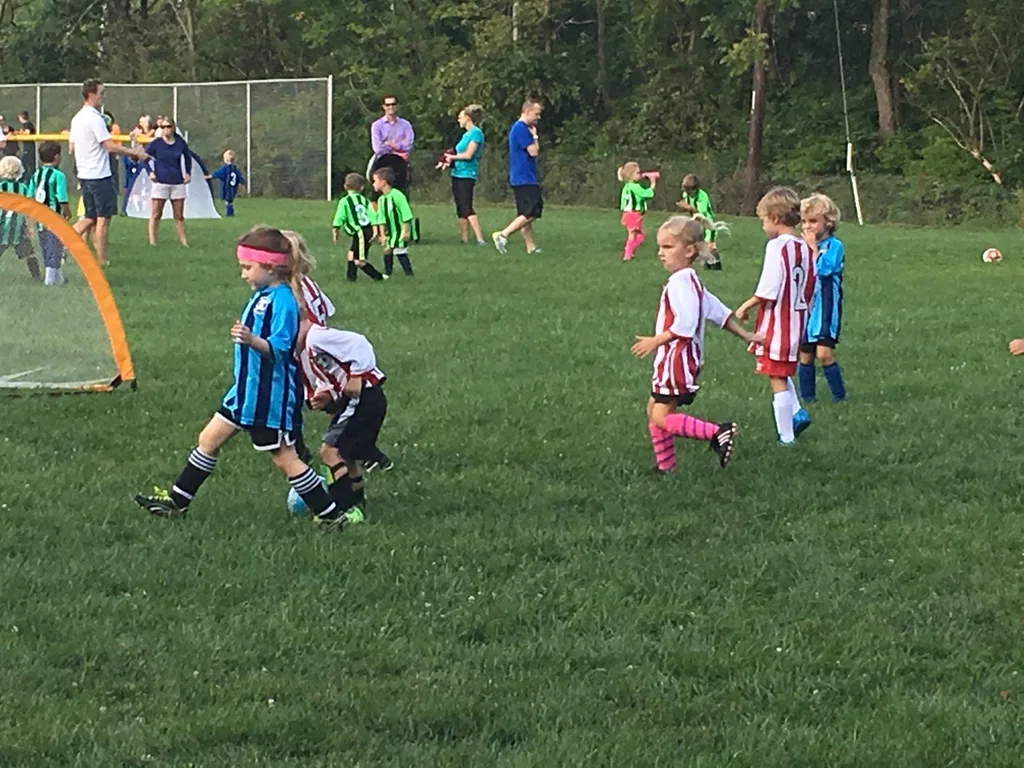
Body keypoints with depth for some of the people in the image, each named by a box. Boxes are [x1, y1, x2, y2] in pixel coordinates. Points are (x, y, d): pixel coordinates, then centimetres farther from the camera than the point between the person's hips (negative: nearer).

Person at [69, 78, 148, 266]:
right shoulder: (95, 118, -16)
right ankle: (101, 260, 3)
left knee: (90, 218, 14)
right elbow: (110, 146, -22)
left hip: (84, 174, 8)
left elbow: (72, 146, 19)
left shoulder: (77, 118, 11)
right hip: (99, 175, -8)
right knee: (103, 219, 0)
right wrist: (135, 153, -14)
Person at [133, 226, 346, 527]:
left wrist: (252, 340, -42)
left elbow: (280, 347, -29)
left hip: (271, 396, -10)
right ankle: (177, 502, 22)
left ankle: (331, 515, 5)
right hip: (247, 390, 10)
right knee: (209, 440, 13)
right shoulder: (263, 295, 10)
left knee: (284, 458, -3)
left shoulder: (282, 300, -20)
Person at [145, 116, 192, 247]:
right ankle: (152, 241, -1)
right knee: (156, 215, -3)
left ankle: (184, 241, 13)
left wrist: (188, 173, 11)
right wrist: (150, 172, -6)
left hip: (178, 183, 2)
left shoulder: (180, 143, 2)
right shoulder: (156, 143, -5)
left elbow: (188, 157, 19)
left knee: (179, 216, 8)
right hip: (160, 182, -2)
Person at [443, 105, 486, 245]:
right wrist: (450, 160, 0)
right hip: (457, 174, 9)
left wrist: (452, 157, -4)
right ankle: (464, 239, 10)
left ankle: (480, 239, -22)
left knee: (466, 208, -16)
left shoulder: (476, 133, -10)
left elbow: (468, 155, -16)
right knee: (460, 209, 8)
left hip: (467, 174, -9)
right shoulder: (466, 134, 16)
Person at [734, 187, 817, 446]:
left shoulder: (777, 246, -16)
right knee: (783, 374, 26)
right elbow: (811, 291, 10)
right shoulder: (805, 248, 7)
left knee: (777, 379, 0)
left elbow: (767, 290, -18)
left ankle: (786, 437, 2)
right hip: (798, 320, 8)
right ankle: (797, 414, 12)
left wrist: (744, 307, -6)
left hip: (777, 321, -8)